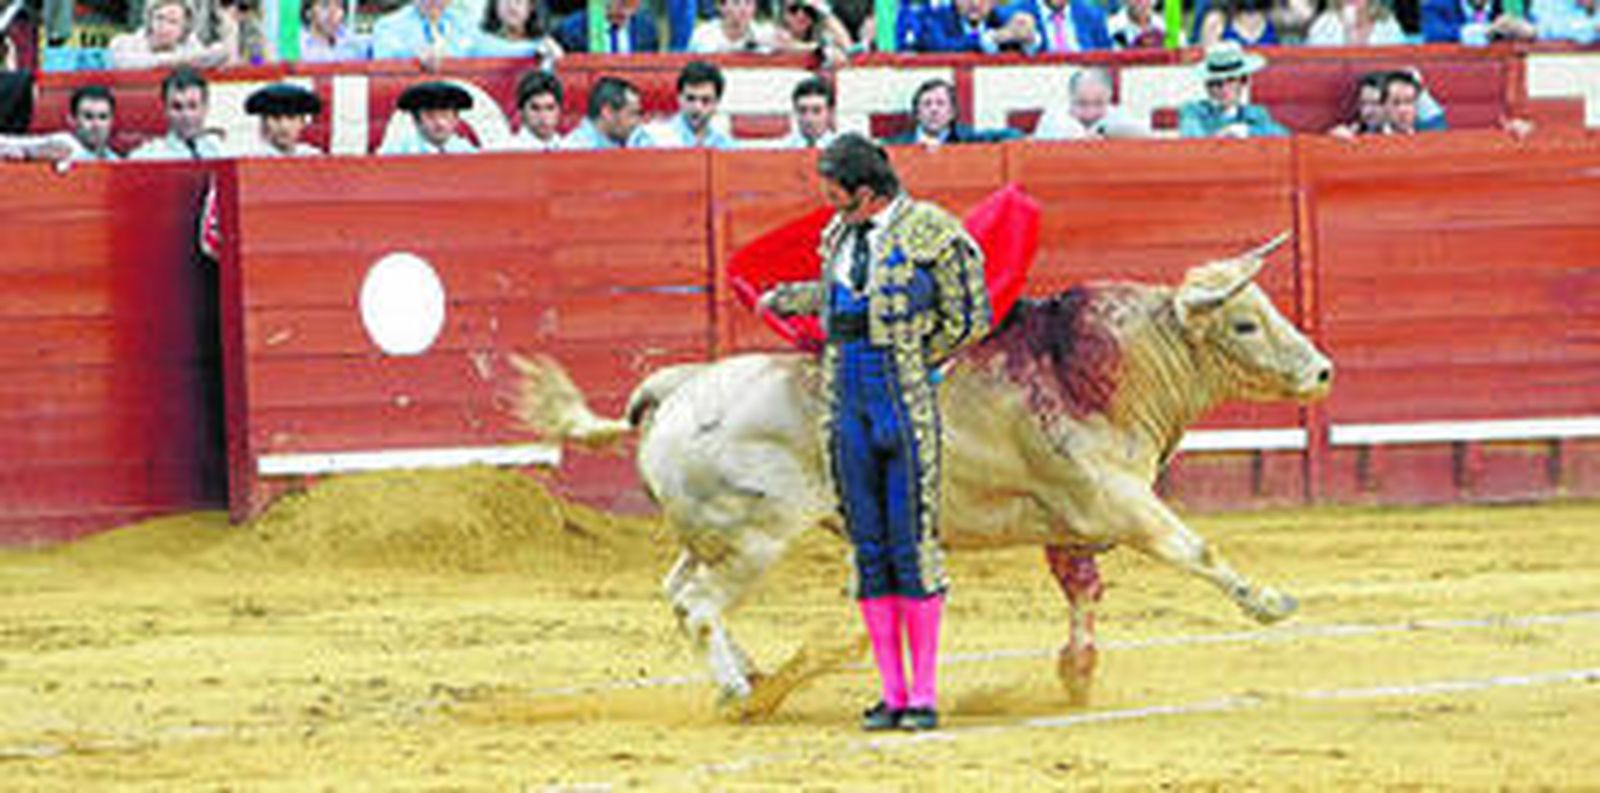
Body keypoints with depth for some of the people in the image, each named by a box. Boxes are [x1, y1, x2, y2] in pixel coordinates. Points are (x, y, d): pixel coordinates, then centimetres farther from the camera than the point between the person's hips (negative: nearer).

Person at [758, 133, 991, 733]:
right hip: (848, 398, 6)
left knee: (913, 543, -6)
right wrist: (787, 299, 43)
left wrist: (915, 364, 1)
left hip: (906, 399, -6)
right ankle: (891, 694, 8)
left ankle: (923, 694, -1)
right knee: (868, 548, 4)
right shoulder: (842, 234, 14)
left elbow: (970, 318, -1)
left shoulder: (930, 231, -6)